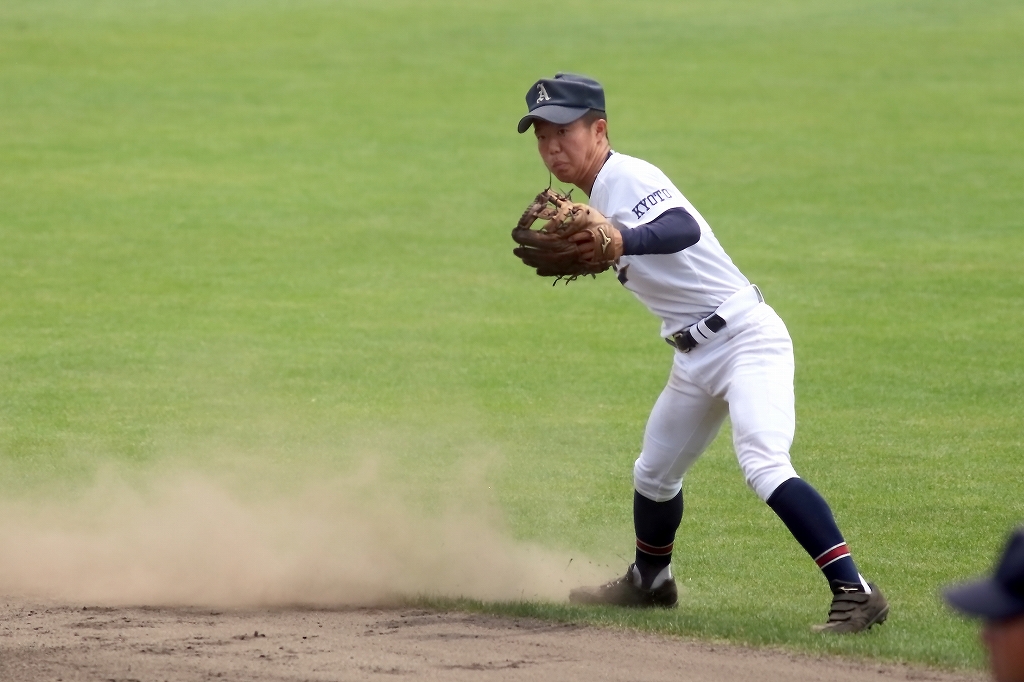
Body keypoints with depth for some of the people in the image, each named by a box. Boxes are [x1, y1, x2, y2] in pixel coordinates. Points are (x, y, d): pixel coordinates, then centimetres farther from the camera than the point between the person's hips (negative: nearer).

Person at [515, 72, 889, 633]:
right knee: (654, 473, 24)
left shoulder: (627, 177, -18)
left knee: (764, 466, -27)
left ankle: (855, 592, -31)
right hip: (695, 356, 10)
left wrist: (622, 242, -53)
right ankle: (649, 582, 48)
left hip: (746, 337, -10)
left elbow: (684, 230, -38)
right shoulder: (595, 193, 11)